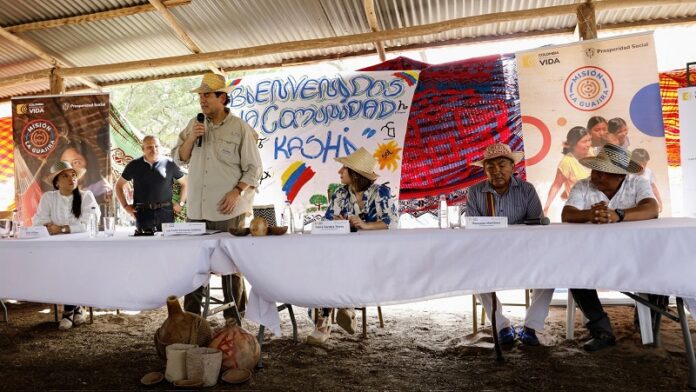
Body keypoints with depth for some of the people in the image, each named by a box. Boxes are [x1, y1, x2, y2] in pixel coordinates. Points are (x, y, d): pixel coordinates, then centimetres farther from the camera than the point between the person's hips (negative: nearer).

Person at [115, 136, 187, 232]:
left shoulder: (169, 163, 4)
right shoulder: (134, 165, 7)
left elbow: (185, 183, 13)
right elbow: (119, 185, 18)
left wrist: (180, 203, 5)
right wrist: (126, 206, 9)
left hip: (165, 212, -1)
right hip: (143, 213, 1)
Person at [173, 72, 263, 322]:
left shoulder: (240, 128, -2)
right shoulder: (194, 125, 13)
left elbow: (253, 168, -3)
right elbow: (179, 158, 14)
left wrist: (236, 192, -16)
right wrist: (191, 138, -3)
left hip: (227, 211, -4)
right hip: (196, 210, 5)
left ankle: (234, 318, 17)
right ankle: (190, 317, 22)